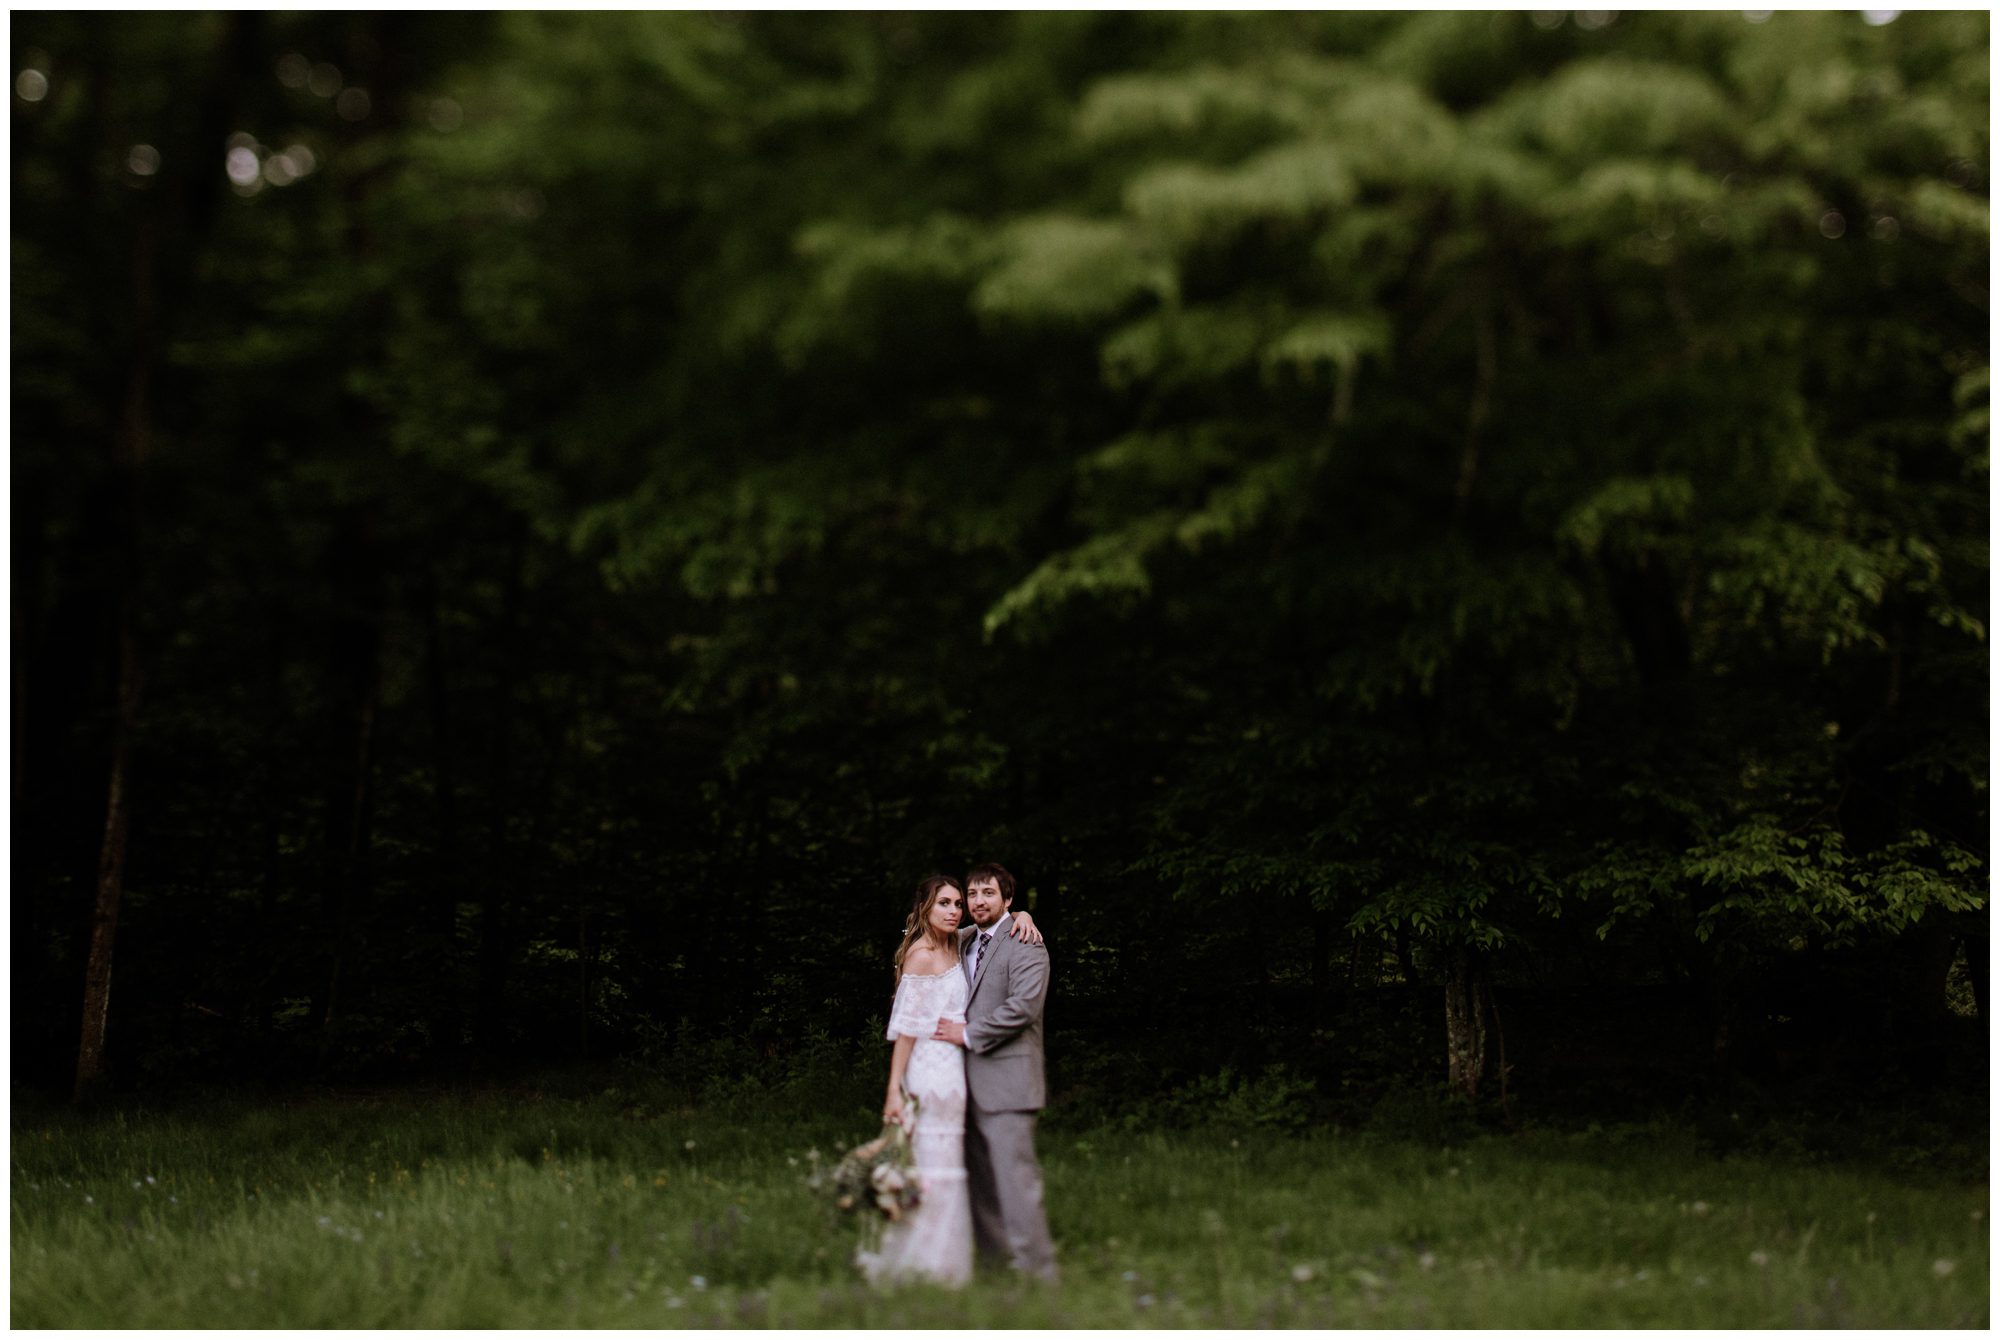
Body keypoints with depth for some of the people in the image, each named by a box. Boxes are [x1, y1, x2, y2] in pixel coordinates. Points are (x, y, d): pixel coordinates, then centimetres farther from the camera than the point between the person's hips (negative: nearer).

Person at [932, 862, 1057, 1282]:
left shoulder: (1025, 945, -7)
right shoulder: (964, 941, 17)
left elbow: (1023, 1007, -18)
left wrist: (968, 1034, -12)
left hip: (1006, 1080, -9)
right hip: (972, 1082, 9)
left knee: (1015, 1176, -12)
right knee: (982, 1178, 12)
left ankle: (1036, 1268, -10)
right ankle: (995, 1258, 19)